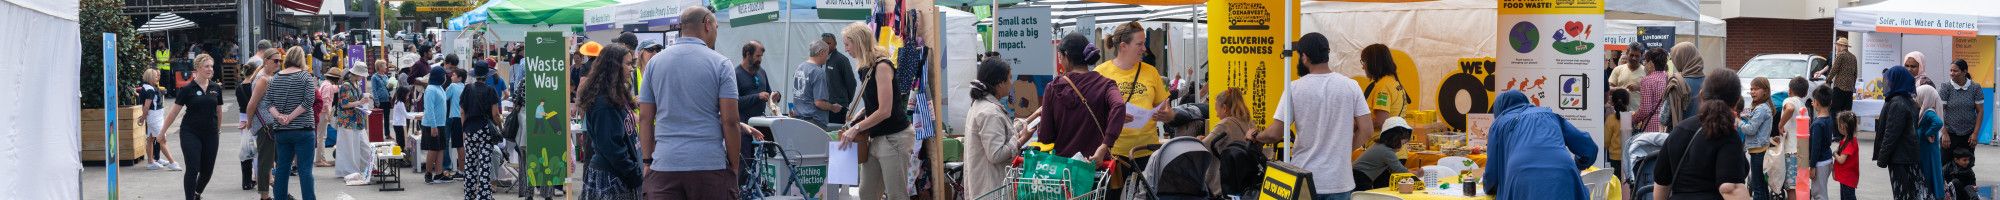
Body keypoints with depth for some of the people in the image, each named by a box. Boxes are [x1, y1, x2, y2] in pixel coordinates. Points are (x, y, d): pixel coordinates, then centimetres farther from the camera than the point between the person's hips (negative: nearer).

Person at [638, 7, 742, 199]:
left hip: (664, 165, 3)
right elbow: (729, 121, -6)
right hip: (711, 166, -3)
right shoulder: (720, 64, -2)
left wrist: (648, 161, 14)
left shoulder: (654, 62, 8)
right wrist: (734, 166, 3)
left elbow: (644, 118, 8)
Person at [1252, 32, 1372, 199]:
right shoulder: (1350, 86, -2)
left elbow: (1274, 134, -7)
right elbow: (1367, 130, -2)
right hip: (1340, 180, 1)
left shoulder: (1294, 88, -8)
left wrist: (1255, 136, 14)